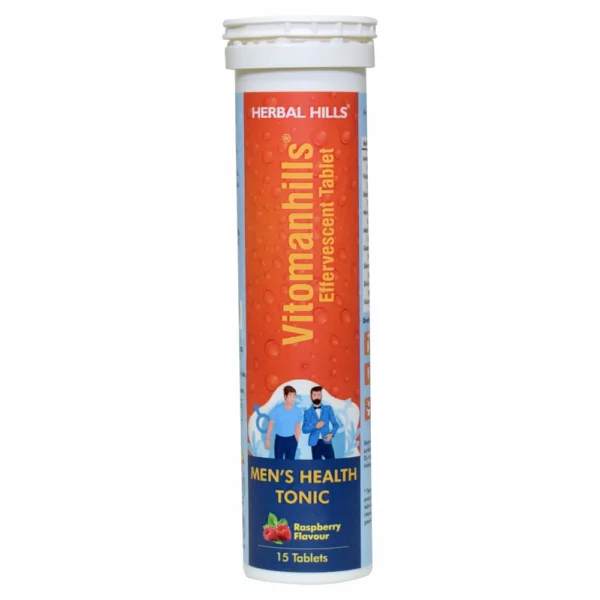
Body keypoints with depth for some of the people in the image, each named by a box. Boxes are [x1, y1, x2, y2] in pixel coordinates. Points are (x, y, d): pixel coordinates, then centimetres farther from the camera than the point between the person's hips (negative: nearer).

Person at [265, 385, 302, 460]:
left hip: (291, 440, 2)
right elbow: (270, 425, -2)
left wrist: (297, 441, 10)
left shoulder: (297, 411, -7)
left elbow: (297, 427, 7)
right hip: (279, 439, -2)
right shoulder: (277, 409, -13)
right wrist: (268, 439, -1)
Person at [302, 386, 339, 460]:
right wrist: (315, 426, -16)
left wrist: (331, 434, -10)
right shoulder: (308, 412, 4)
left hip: (326, 442, 1)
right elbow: (304, 429, -1)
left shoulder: (328, 409, 8)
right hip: (315, 443, 0)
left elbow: (335, 424, 8)